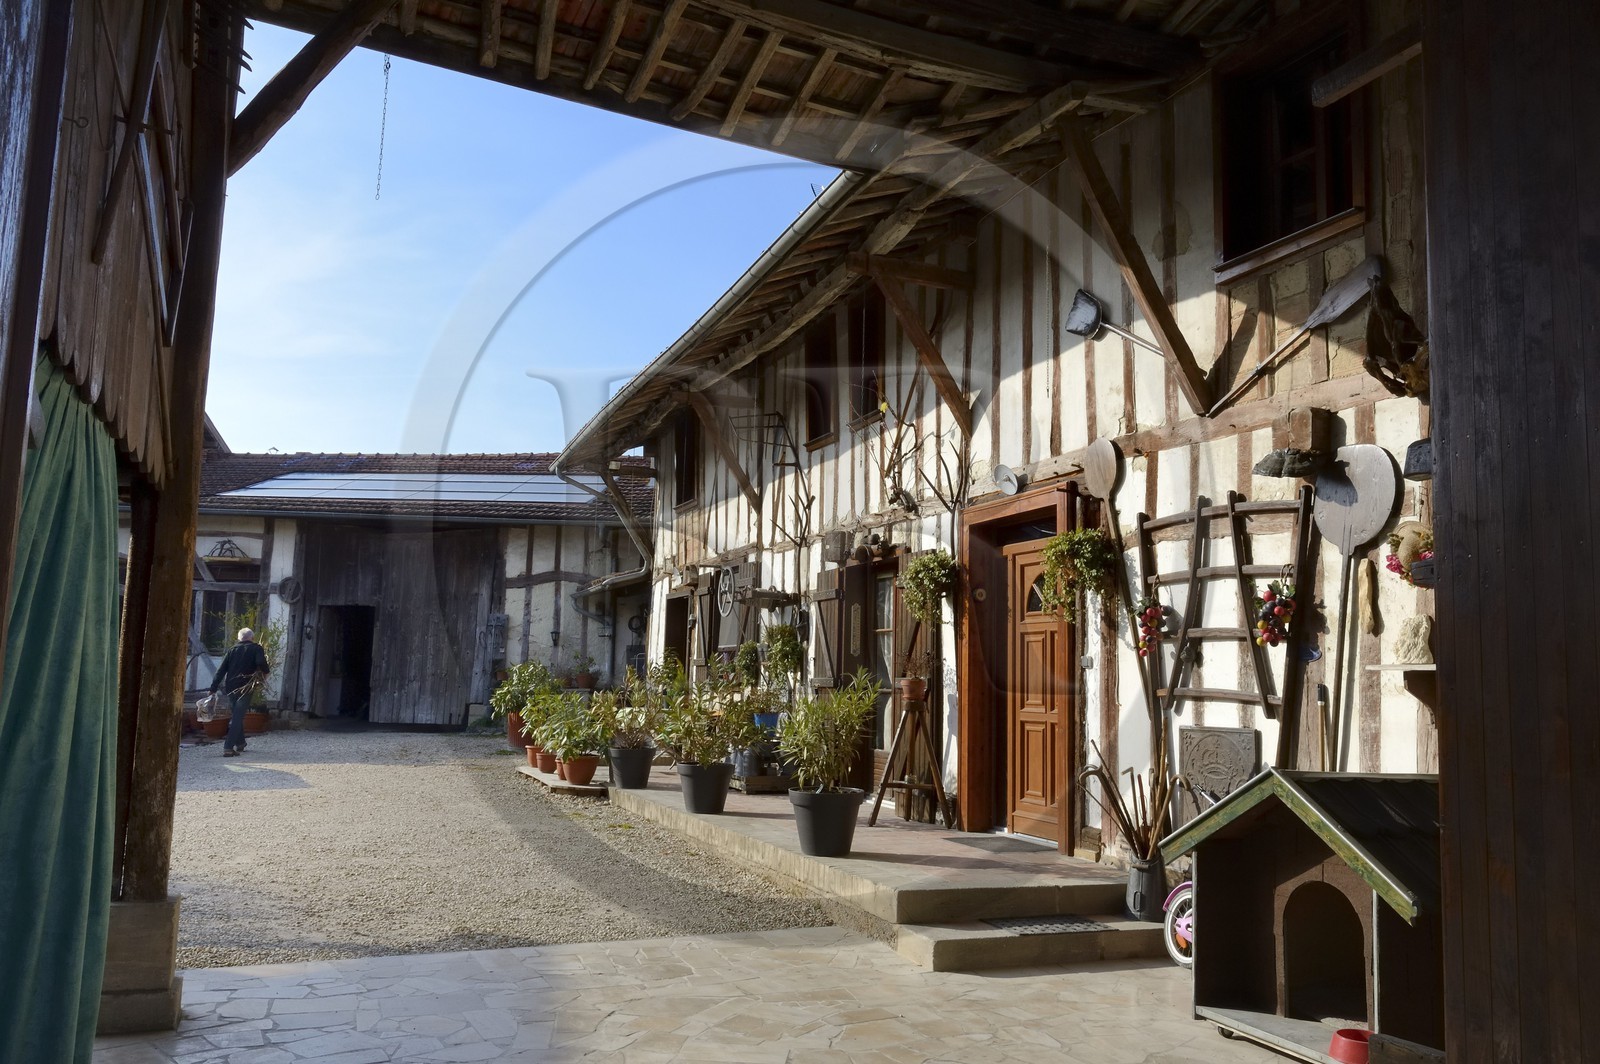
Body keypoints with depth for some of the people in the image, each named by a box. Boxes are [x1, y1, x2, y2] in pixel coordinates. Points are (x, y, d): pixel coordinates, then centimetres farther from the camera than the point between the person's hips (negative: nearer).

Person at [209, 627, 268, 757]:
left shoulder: (232, 649, 11)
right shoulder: (256, 648, 0)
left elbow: (221, 670, 7)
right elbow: (261, 664, -19)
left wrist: (213, 688, 7)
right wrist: (265, 671, 2)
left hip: (230, 687, 5)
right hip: (245, 688, -5)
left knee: (237, 716, 21)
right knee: (237, 717, -5)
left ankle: (240, 744, 30)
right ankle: (228, 748, -14)